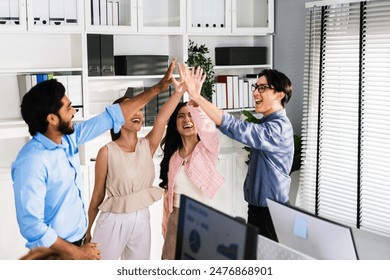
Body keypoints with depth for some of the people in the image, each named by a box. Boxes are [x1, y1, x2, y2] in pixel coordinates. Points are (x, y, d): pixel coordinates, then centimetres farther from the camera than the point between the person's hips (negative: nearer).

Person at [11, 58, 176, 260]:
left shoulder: (69, 137, -2)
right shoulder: (31, 162, -26)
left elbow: (111, 117, 5)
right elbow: (31, 226, -27)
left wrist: (157, 89, 5)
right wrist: (77, 253, -20)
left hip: (78, 239, 8)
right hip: (56, 253, -8)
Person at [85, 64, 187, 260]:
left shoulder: (147, 146, -3)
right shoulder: (107, 152, -11)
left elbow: (161, 120, -23)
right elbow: (98, 195, -4)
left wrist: (179, 92, -39)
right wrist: (87, 229, 2)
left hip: (141, 220, 4)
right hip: (114, 221, -4)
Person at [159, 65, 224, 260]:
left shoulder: (208, 147, -9)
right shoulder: (172, 154, 7)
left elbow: (208, 126, -31)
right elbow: (168, 192, 13)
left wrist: (195, 97, -46)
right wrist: (165, 224, 14)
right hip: (176, 219, 5)